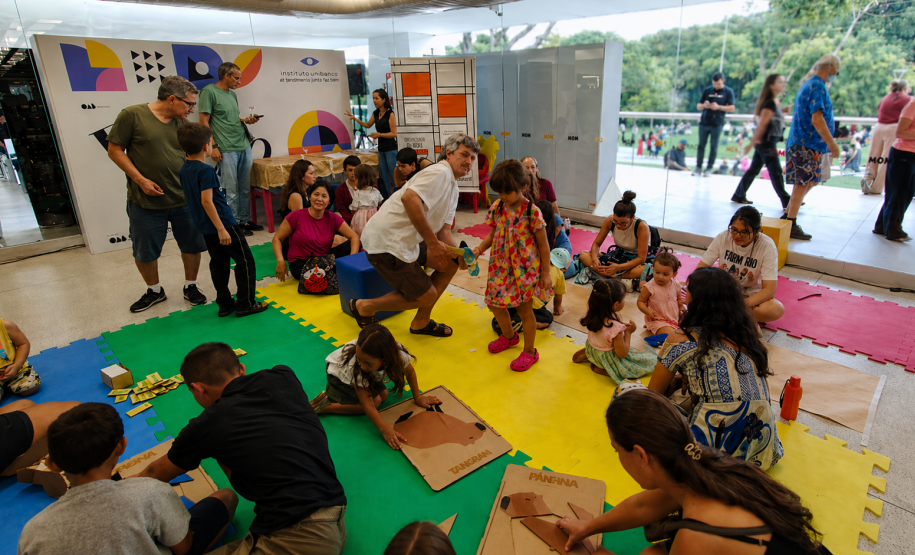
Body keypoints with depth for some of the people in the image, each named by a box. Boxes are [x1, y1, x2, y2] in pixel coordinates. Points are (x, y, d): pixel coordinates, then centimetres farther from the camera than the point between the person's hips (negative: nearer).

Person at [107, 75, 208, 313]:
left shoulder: (182, 123, 5)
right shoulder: (132, 115, -8)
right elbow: (114, 150, -6)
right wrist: (140, 180, -14)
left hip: (184, 200, 3)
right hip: (146, 202, -3)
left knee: (192, 246, 8)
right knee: (144, 253, 10)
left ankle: (191, 287, 29)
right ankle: (154, 291, 32)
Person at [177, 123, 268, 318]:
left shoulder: (184, 169, 9)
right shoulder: (206, 170, -18)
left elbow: (190, 197, 16)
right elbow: (206, 201, -24)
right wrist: (221, 229, -24)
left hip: (205, 227, 9)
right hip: (223, 224, -9)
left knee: (219, 264, 16)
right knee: (245, 261, 1)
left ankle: (225, 304, 21)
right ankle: (245, 304, 3)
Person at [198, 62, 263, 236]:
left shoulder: (232, 94, 17)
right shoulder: (209, 91, -6)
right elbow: (204, 121, -9)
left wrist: (246, 120, 5)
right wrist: (213, 146, -14)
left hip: (244, 147, 8)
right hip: (226, 150, -8)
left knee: (245, 188, 11)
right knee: (231, 191, -2)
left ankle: (245, 220, 21)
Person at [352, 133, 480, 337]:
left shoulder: (453, 187, 18)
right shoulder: (440, 172, -14)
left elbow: (444, 230, 14)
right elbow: (409, 198, -32)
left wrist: (459, 254, -5)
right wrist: (433, 242, -27)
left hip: (407, 241, 10)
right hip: (386, 243, -10)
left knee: (450, 263, 8)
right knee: (426, 296, -2)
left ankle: (421, 322, 20)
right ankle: (364, 307, 15)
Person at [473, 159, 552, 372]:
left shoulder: (532, 212, -17)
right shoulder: (497, 208, -2)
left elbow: (543, 244, -11)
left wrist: (545, 273, -9)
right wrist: (480, 248, -11)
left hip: (524, 269, -6)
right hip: (501, 266, 6)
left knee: (524, 309, 6)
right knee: (495, 304, 15)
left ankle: (529, 352, 26)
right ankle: (509, 335, 45)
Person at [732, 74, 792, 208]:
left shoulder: (777, 102, 12)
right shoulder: (770, 103, -16)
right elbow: (762, 124, -18)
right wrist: (752, 143, -18)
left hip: (764, 143, 10)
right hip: (766, 142, -10)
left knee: (754, 169, 13)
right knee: (776, 172, -4)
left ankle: (739, 196, 20)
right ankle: (786, 201, 1)